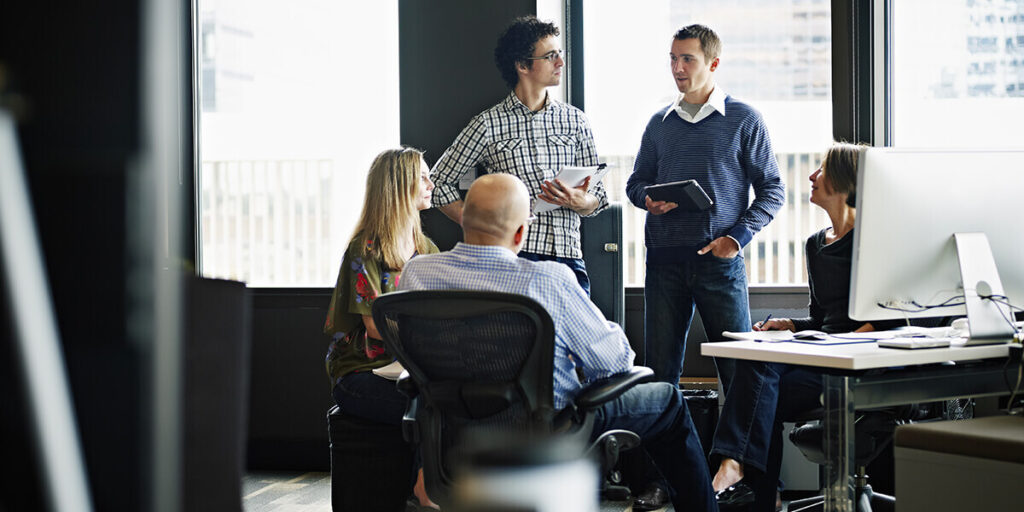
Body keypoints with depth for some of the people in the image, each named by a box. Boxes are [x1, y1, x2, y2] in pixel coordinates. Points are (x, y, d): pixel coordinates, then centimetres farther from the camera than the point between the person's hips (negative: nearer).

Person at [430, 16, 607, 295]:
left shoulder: (575, 120, 14)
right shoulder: (488, 124, 4)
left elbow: (598, 197, 15)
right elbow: (440, 183, 9)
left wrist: (579, 201, -9)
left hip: (567, 257, 3)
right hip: (512, 255, -3)